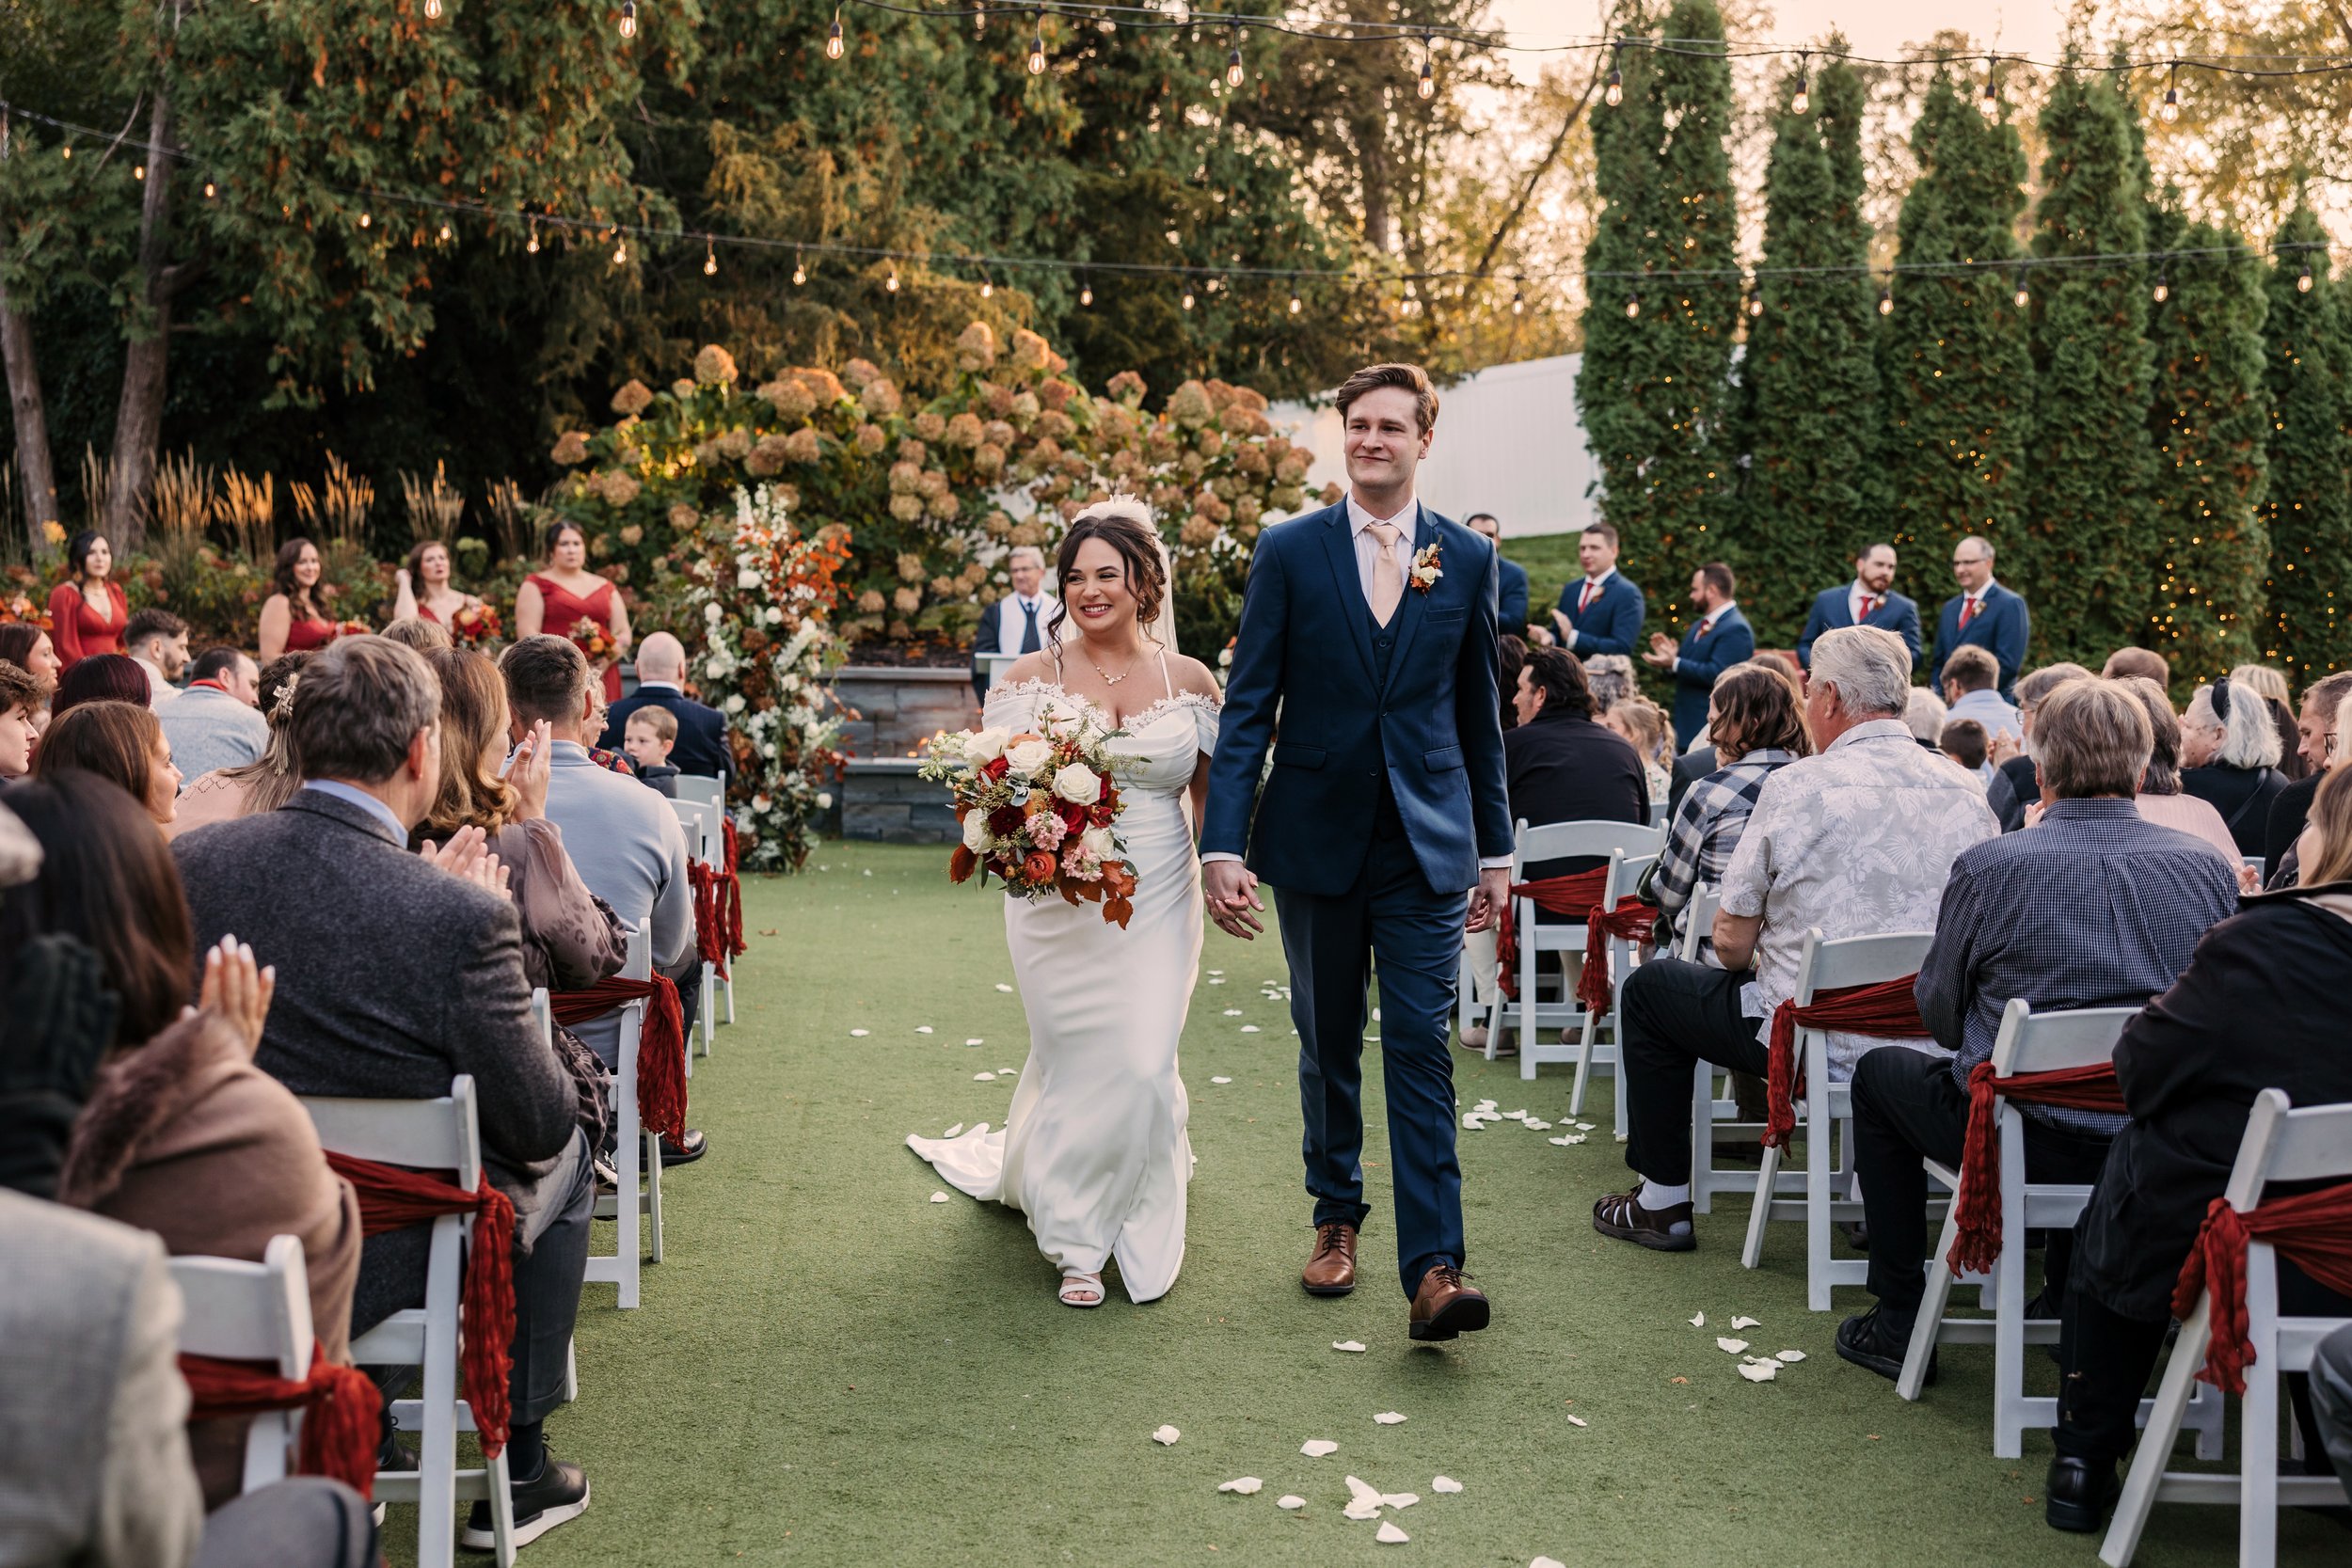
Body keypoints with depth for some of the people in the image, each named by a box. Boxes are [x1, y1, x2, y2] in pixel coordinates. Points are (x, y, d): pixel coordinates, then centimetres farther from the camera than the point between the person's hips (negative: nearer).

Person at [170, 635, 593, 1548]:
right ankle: (516, 1468, 30)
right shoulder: (459, 918, -27)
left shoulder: (182, 864, -11)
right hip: (384, 1265, -5)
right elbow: (538, 1123, -15)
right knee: (563, 1156, 23)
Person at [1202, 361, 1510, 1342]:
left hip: (1427, 843, 0)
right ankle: (1336, 1217, 30)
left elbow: (1479, 715, 10)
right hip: (1316, 837, 0)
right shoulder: (1289, 553, 0)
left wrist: (1495, 849, 11)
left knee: (1421, 1049, -6)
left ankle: (1433, 1269, -9)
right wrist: (1224, 844, -11)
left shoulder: (1467, 560, 4)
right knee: (1327, 1045, 12)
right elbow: (1248, 707, -3)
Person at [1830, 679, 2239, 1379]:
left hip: (2023, 1138, -4)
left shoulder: (1988, 867, -14)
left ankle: (1898, 1322, 25)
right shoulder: (2209, 868, -4)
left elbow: (1940, 1015, -2)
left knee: (1880, 1073, 24)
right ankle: (2065, 1301, 44)